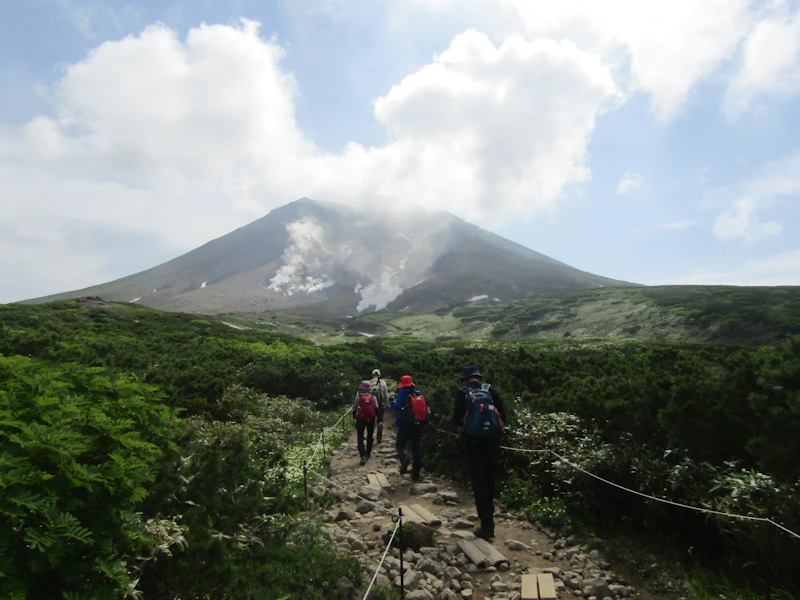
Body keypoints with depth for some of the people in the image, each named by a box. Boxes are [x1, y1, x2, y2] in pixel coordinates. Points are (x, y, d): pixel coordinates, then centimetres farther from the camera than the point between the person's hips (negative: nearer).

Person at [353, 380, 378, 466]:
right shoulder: (373, 397, -2)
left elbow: (354, 408, 1)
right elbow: (376, 409, -1)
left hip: (360, 420, -2)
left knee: (360, 438, -1)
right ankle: (367, 454, 28)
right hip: (371, 420, 2)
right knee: (369, 437, 18)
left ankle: (363, 456, -15)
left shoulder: (358, 397, -7)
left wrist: (354, 416, 19)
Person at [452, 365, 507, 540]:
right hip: (492, 442, 3)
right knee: (489, 480, 19)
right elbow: (502, 414, 0)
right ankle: (489, 516, 33)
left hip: (473, 442, -2)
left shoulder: (462, 392, -4)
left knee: (479, 483, 5)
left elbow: (457, 420, -5)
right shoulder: (490, 390, 1)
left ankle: (487, 526, 3)